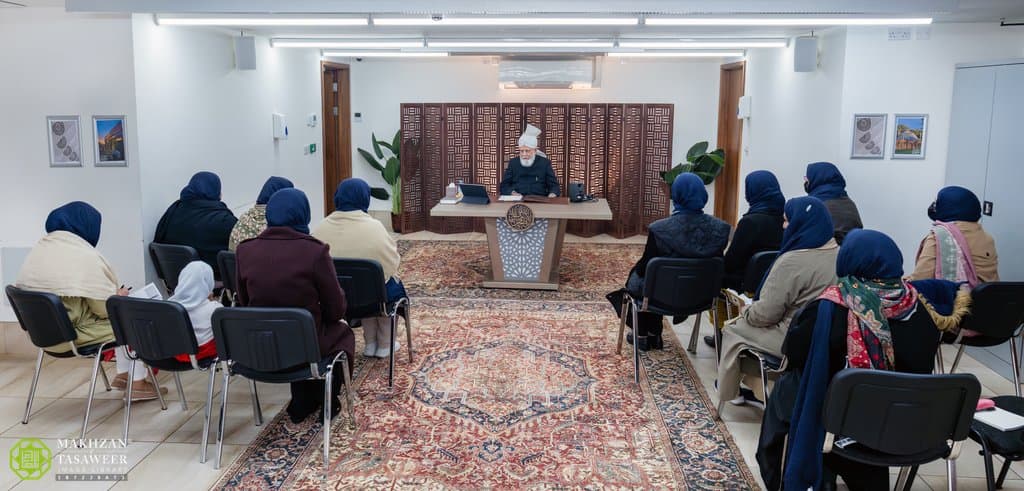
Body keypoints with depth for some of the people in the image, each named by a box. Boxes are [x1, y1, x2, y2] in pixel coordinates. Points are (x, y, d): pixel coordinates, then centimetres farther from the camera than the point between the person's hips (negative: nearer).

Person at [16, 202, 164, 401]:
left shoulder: (39, 248, 4)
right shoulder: (86, 255, -19)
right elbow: (104, 308, -17)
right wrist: (119, 297, 5)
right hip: (72, 334, -8)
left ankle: (122, 374, 31)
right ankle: (138, 384, 14)